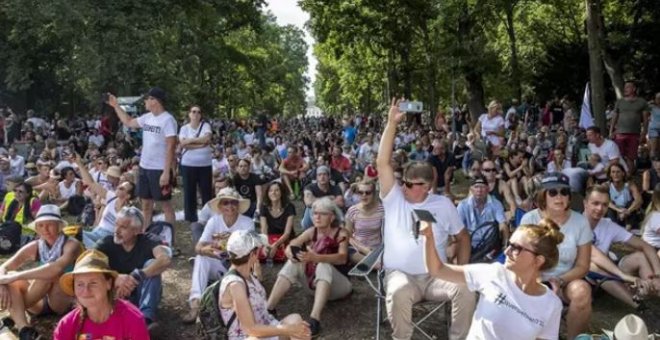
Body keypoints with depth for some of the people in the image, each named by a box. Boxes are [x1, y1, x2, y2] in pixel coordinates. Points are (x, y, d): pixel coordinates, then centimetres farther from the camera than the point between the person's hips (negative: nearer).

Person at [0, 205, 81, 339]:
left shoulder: (71, 244, -16)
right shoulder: (35, 247, 1)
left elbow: (57, 268, -36)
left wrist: (16, 276, -34)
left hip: (64, 301, -5)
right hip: (40, 302, 5)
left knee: (49, 273, -31)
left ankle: (12, 317, -18)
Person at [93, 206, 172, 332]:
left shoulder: (147, 242, -15)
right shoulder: (106, 243, -10)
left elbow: (165, 259, -36)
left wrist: (135, 277, -44)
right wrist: (115, 278, -44)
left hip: (141, 295, -1)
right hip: (116, 295, 1)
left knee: (152, 264, -28)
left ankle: (146, 317, -39)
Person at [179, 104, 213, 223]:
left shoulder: (205, 125, 3)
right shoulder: (184, 128, 3)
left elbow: (206, 139, -15)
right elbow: (183, 144, -12)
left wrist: (190, 140, -10)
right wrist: (201, 144, -14)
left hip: (205, 164, 0)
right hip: (188, 164, 0)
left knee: (206, 190, 5)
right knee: (189, 191, 5)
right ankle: (190, 217, 15)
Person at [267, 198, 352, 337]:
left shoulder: (341, 234, -12)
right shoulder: (311, 232, 0)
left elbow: (342, 258, -30)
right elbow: (290, 247, -10)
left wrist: (316, 257, -47)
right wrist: (291, 254, -36)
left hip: (337, 285, -4)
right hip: (314, 283, 4)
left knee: (323, 266, -34)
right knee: (293, 263, -18)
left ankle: (315, 319, -47)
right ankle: (268, 309, -27)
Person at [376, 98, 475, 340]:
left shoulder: (443, 204, 8)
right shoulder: (394, 199, 4)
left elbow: (462, 237, 15)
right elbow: (383, 163, -6)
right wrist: (392, 123, -9)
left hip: (436, 276, 2)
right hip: (400, 274, -1)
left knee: (465, 289, -26)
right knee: (399, 292, -35)